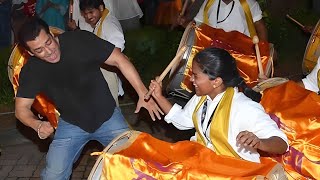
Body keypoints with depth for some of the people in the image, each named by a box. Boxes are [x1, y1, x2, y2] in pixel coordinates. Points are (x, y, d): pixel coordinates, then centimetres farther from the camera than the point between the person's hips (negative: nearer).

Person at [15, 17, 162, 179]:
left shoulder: (80, 40, -21)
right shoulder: (30, 71, -13)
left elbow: (119, 60, -17)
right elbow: (22, 108, -6)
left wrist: (143, 94, -25)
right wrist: (37, 125, -28)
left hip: (107, 116, -1)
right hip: (71, 124, 1)